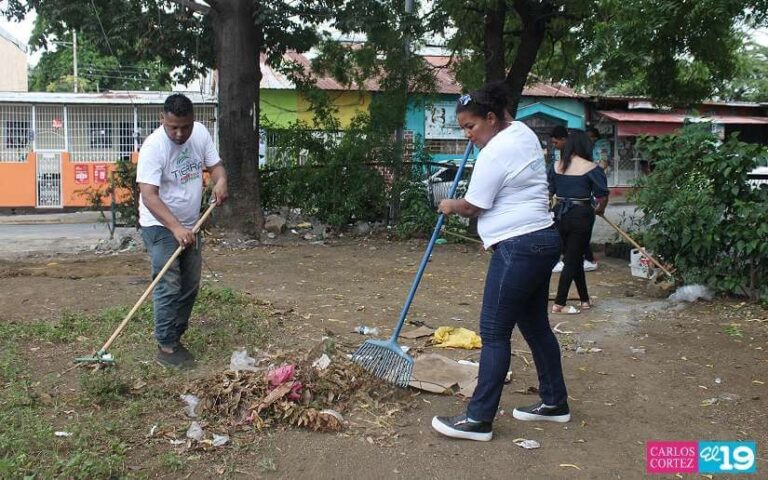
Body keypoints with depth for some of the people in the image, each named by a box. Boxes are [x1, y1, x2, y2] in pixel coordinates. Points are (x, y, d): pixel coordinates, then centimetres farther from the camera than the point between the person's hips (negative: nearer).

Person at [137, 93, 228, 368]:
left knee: (190, 286, 12)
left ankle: (175, 337, 26)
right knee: (169, 288, -10)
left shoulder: (201, 133, -5)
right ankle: (166, 348, -1)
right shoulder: (154, 147, -24)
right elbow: (149, 196, -30)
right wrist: (176, 228, -41)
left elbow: (214, 164, 5)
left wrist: (220, 181, -21)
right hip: (161, 226, -7)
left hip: (190, 225, 7)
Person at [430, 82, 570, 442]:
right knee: (535, 325, 18)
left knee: (494, 333, -6)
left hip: (518, 248, -11)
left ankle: (479, 419, 0)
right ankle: (554, 402, 29)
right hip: (541, 240, 11)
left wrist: (450, 206, 9)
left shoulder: (495, 153, -17)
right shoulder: (523, 131, 12)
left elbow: (472, 206, -9)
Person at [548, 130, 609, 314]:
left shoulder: (556, 166, 4)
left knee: (573, 257, 16)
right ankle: (559, 304, 1)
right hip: (581, 215, -5)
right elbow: (602, 195, -10)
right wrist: (600, 209, 10)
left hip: (560, 214, 5)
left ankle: (585, 300, 24)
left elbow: (548, 191, 5)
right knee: (572, 260, 2)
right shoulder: (591, 168, -8)